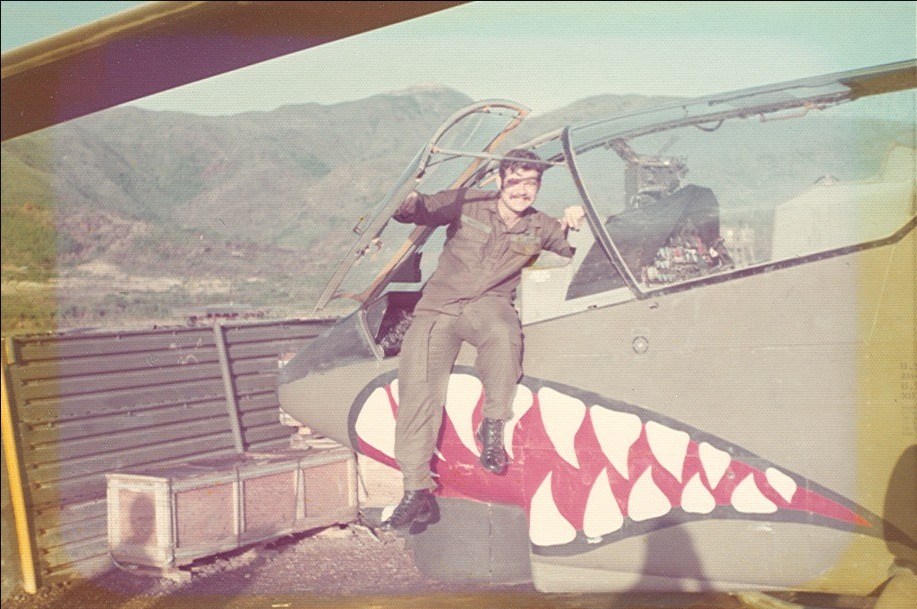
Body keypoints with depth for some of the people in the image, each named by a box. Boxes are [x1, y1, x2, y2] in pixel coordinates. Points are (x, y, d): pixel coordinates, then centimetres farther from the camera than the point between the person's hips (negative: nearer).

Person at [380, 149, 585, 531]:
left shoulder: (540, 228, 8)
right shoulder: (467, 203, 3)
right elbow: (415, 212, 4)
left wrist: (574, 224, -8)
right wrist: (407, 201, -21)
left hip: (488, 304, 0)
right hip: (437, 308, 0)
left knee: (503, 333, -39)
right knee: (416, 389, -17)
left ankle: (492, 428, -20)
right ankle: (417, 493, -12)